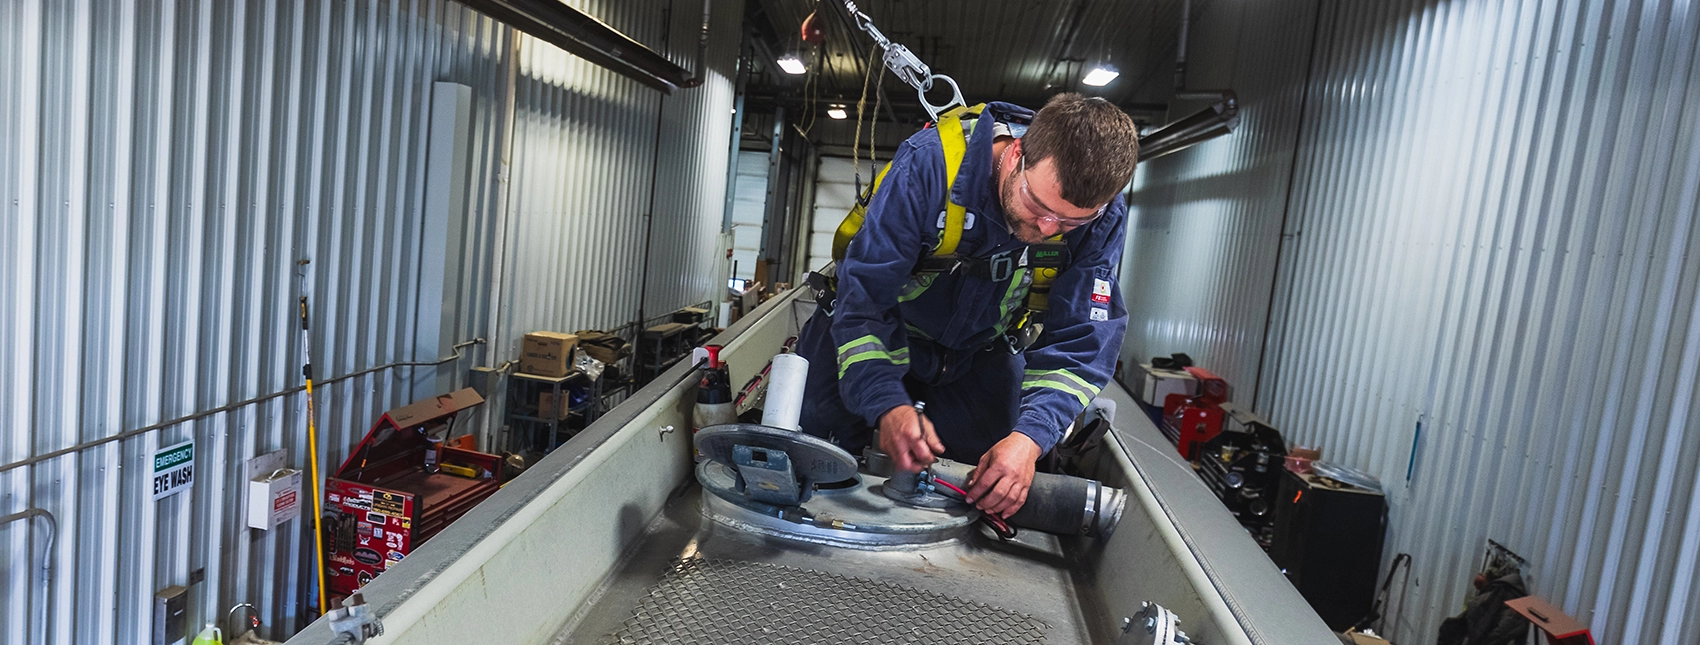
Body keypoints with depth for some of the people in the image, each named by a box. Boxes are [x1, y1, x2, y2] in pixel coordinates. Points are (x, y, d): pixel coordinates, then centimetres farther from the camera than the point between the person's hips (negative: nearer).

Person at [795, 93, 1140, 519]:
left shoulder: (1101, 219, -24)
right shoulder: (930, 164, -34)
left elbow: (1079, 341, -22)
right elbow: (863, 297, -33)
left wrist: (1030, 437, -37)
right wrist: (887, 404, -45)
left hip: (981, 355, 3)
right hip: (881, 335, -2)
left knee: (996, 491, 1)